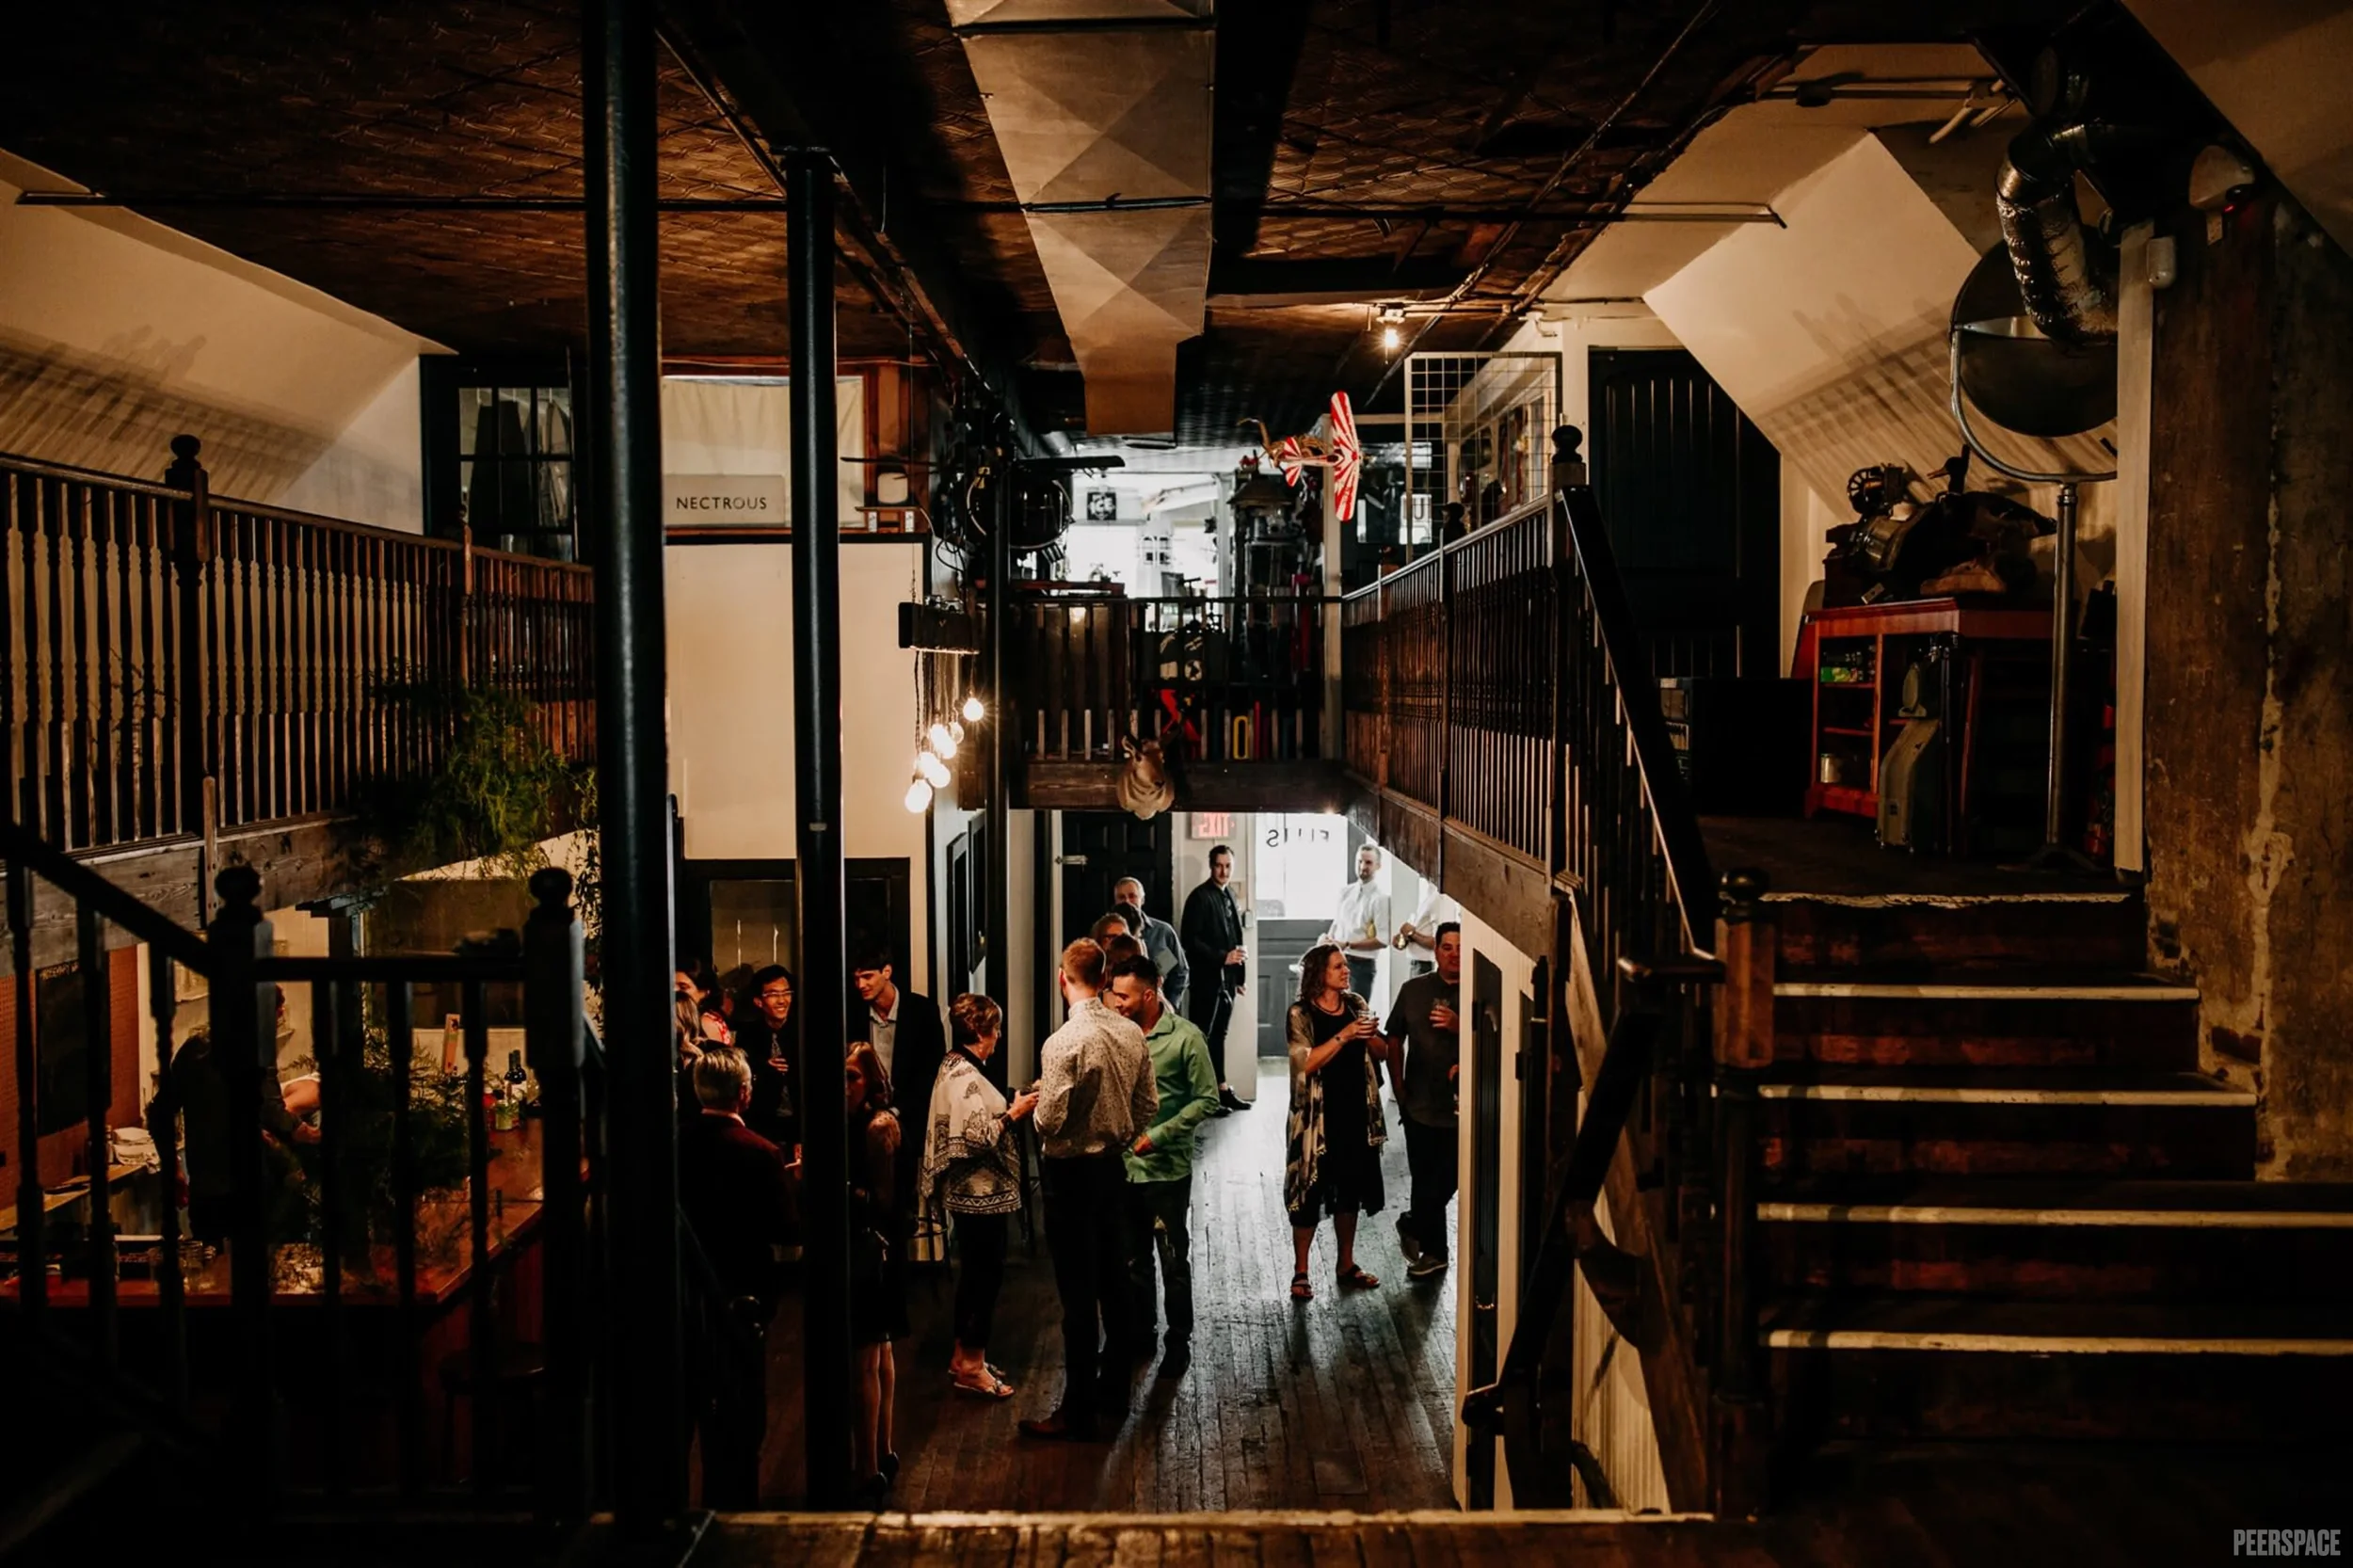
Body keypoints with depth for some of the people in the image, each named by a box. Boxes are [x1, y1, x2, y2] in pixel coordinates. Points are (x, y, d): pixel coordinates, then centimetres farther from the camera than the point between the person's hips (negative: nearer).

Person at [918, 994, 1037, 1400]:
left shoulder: (956, 1068, 11)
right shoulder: (964, 1076, -21)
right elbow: (978, 1138, -26)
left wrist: (1008, 1109, 9)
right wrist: (1014, 1113, -15)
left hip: (972, 1193, 11)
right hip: (980, 1193, -11)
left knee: (975, 1273, 17)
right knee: (986, 1274, -2)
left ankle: (964, 1357, 26)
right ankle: (971, 1366, 6)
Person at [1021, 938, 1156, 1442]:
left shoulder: (1064, 1042, -22)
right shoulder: (1132, 1033, 0)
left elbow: (1049, 1122, -22)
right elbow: (1149, 1105, 7)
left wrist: (1034, 1103, -1)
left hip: (1072, 1173, -7)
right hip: (1113, 1167, 7)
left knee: (1077, 1295, -1)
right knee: (1113, 1280, 18)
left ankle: (1078, 1413, 7)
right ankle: (1114, 1389, 31)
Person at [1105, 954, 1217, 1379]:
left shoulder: (1185, 1038, -12)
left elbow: (1206, 1099, -11)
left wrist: (1159, 1135, -18)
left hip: (1167, 1169, -5)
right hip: (1122, 1166, 5)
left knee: (1174, 1261, 7)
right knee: (1132, 1259, 16)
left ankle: (1179, 1342, 21)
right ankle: (1139, 1334, 31)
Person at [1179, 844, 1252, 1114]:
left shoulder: (1228, 895, 14)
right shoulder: (1199, 897, -10)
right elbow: (1190, 940, -17)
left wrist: (1239, 974, 13)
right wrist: (1221, 958, -21)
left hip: (1227, 978, 8)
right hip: (1207, 978, -7)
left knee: (1218, 1035, 13)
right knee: (1203, 1036, -2)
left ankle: (1222, 1090, 19)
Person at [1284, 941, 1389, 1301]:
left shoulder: (1356, 1004, 7)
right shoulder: (1301, 1014, -9)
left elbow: (1382, 1053, 9)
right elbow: (1306, 1062, -20)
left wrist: (1369, 1037, -12)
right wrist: (1343, 1035, -24)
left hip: (1357, 1114, 5)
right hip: (1318, 1117, -5)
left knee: (1350, 1190, 15)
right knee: (1310, 1194, 0)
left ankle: (1347, 1266, 28)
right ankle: (1300, 1273, 12)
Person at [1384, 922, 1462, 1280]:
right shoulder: (1413, 990, 4)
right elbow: (1394, 1040, 11)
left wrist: (1459, 1028, -25)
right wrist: (1400, 1089, 7)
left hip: (1461, 1107, -1)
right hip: (1420, 1104, 1)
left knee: (1446, 1181, 5)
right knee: (1426, 1181, 6)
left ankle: (1412, 1225, 31)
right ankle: (1432, 1251, 26)